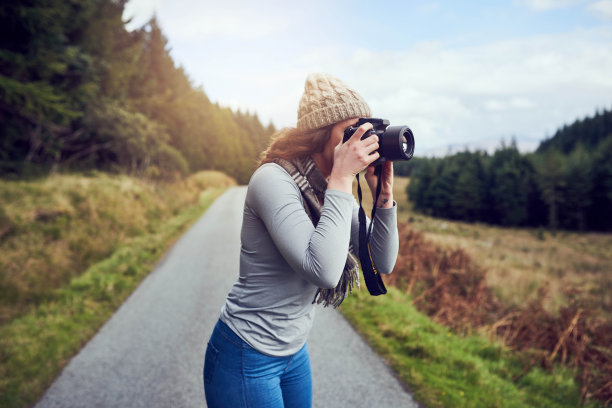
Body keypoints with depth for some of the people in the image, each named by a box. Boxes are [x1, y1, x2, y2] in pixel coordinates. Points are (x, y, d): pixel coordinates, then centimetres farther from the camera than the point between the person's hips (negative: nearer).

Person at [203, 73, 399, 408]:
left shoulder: (336, 190, 0)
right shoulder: (273, 179, -23)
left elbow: (383, 263, 1)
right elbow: (323, 270, -34)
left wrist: (383, 194, -11)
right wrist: (342, 178, -29)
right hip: (247, 357, -7)